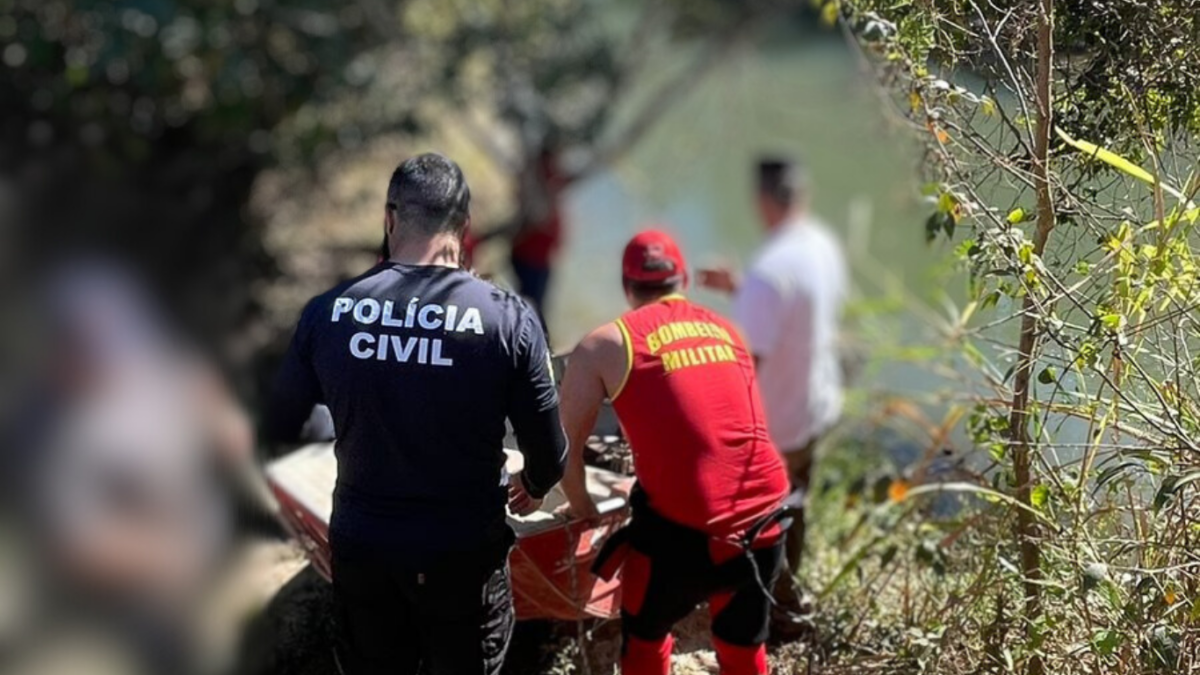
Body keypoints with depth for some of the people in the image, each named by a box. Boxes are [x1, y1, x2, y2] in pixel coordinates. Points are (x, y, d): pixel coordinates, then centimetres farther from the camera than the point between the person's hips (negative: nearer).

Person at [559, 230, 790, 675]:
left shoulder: (605, 346, 4)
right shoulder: (726, 330, 19)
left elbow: (567, 446, 6)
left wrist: (582, 508, 25)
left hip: (684, 528, -4)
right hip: (763, 516, 4)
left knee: (644, 637, 21)